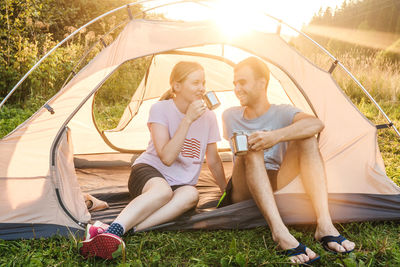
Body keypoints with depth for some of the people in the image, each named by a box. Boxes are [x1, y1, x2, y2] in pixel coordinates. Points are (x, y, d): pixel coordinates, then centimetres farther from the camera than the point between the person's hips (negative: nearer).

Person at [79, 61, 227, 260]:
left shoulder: (208, 117, 1)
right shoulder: (160, 109, -11)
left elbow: (213, 161, 13)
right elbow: (166, 158, -22)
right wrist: (188, 120, -27)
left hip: (182, 183, 4)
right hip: (149, 170, -3)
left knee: (190, 194, -35)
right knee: (163, 190, -40)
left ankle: (128, 229, -43)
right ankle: (112, 231, -47)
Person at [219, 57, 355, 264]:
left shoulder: (281, 113, -3)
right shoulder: (230, 116, 5)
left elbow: (316, 124, -26)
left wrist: (276, 136, -41)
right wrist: (226, 189, 10)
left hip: (276, 186, 0)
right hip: (243, 193, 0)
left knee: (306, 139, -22)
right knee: (251, 148, -31)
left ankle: (324, 225, -37)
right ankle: (280, 232, -47)